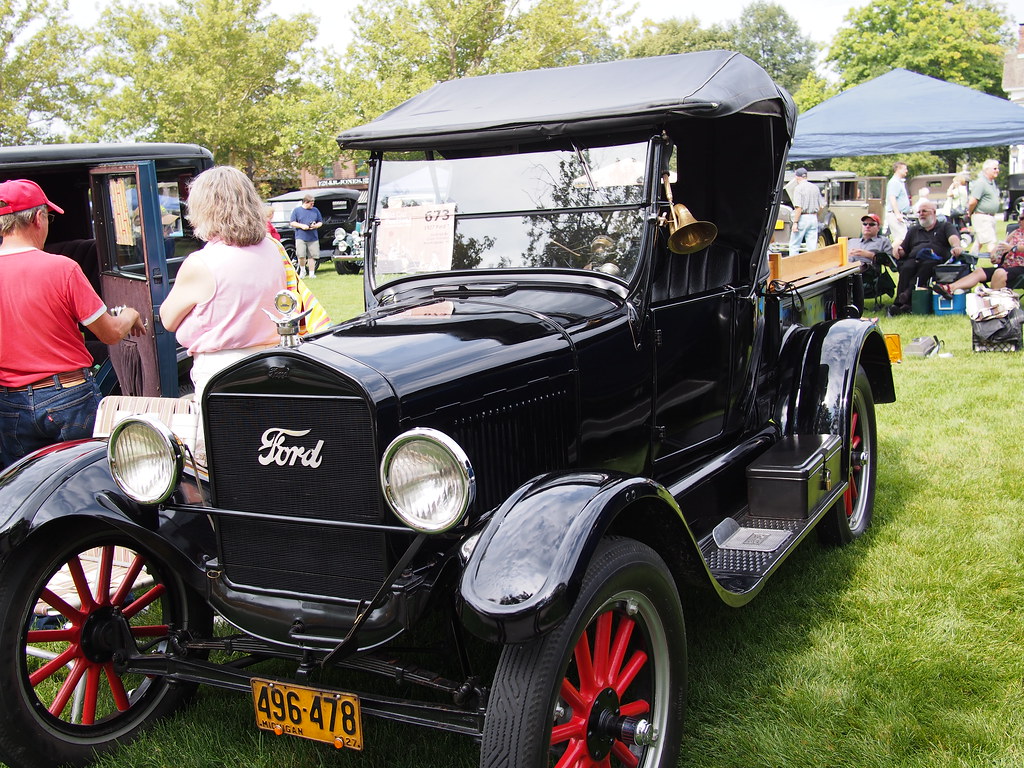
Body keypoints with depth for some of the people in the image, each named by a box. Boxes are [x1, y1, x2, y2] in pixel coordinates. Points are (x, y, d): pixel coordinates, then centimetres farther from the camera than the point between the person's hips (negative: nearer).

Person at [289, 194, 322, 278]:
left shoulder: (315, 210, 12)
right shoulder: (297, 210, 4)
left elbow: (320, 222, 17)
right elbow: (292, 223, 3)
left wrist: (315, 226, -5)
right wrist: (302, 226, -13)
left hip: (313, 237, 2)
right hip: (300, 237, -2)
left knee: (312, 256, 1)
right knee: (301, 255, -14)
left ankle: (311, 273, 11)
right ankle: (303, 270, 10)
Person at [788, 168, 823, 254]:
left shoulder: (798, 188, -9)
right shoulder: (815, 188, 10)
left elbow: (799, 208, -16)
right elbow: (820, 206, 12)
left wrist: (795, 222, -15)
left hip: (802, 218, -6)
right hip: (814, 218, 6)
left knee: (794, 245, 3)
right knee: (812, 247, 5)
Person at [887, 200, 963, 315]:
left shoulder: (945, 227, 22)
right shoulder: (913, 230, 34)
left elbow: (953, 238, -1)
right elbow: (904, 251, 30)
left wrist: (956, 247, -27)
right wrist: (898, 250, 3)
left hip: (936, 260, -2)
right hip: (914, 259, 2)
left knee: (926, 266, -38)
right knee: (906, 268, -33)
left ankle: (908, 294, -54)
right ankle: (899, 303, -47)